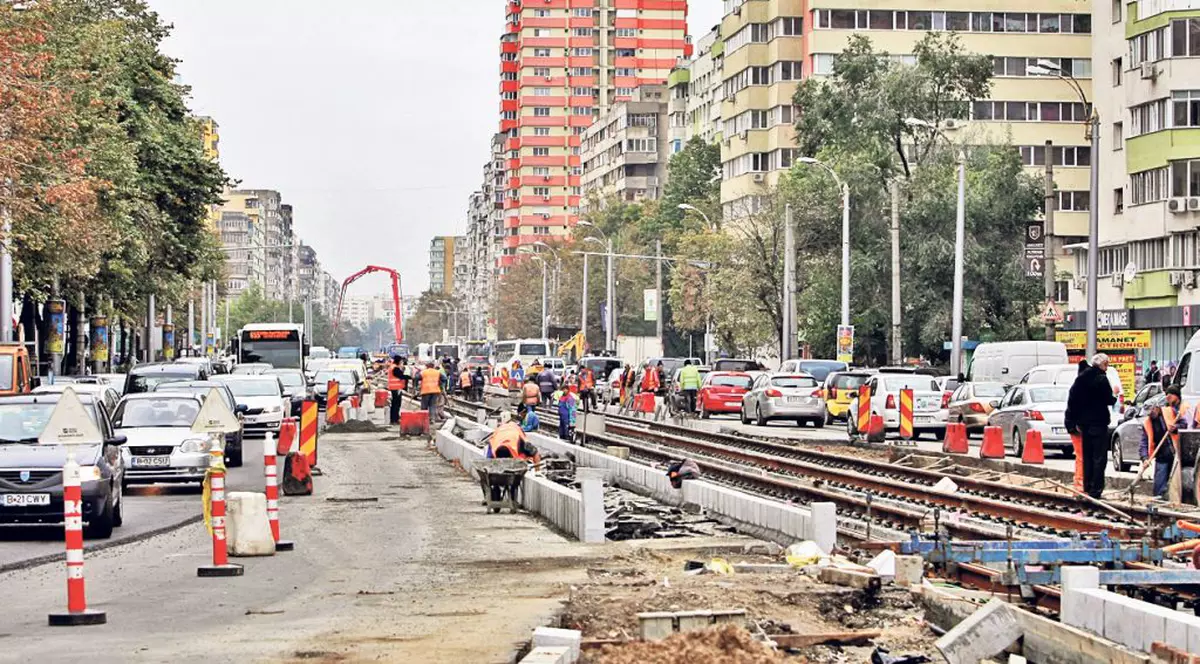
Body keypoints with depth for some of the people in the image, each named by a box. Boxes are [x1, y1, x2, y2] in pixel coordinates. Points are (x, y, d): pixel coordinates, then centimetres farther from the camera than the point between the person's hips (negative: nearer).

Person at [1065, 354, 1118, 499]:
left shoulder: (1081, 378, 8)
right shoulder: (1101, 379, -13)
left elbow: (1072, 398, 8)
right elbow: (1108, 400, -14)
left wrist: (1074, 420, 12)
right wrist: (1115, 397, 9)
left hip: (1084, 422, 7)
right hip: (1099, 422, -7)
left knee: (1087, 457, 13)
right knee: (1099, 457, -3)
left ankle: (1087, 488, 15)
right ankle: (1095, 490, -7)